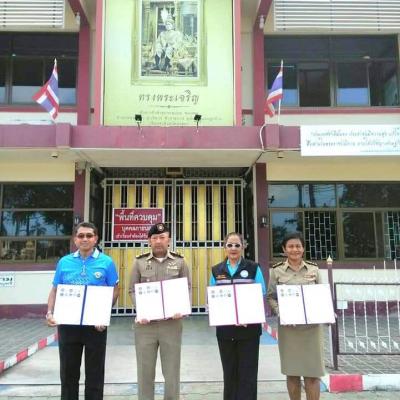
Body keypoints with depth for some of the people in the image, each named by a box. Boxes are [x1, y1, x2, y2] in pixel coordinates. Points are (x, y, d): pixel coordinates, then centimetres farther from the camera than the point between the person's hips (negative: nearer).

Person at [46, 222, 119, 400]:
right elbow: (55, 290, 7)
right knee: (68, 371, 15)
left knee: (94, 372, 10)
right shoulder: (64, 262, 4)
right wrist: (50, 313, -9)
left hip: (95, 324, -2)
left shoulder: (106, 262, -4)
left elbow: (114, 291, -2)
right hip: (67, 324, 3)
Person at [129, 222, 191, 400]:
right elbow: (133, 290, 5)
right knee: (145, 371, 9)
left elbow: (187, 289, 5)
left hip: (172, 323, 0)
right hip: (145, 323, 1)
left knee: (172, 371, 8)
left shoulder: (179, 262, 4)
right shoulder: (140, 262, 5)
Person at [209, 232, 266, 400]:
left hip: (249, 328, -2)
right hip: (225, 328, 2)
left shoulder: (253, 268, 1)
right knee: (229, 371, 12)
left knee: (248, 372, 3)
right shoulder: (216, 271, 7)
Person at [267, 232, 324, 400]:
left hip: (312, 326, 1)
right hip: (288, 327, -1)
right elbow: (271, 297, 2)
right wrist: (280, 312, -13)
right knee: (292, 371, 8)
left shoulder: (313, 268, 5)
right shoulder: (277, 270, 0)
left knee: (312, 372, 2)